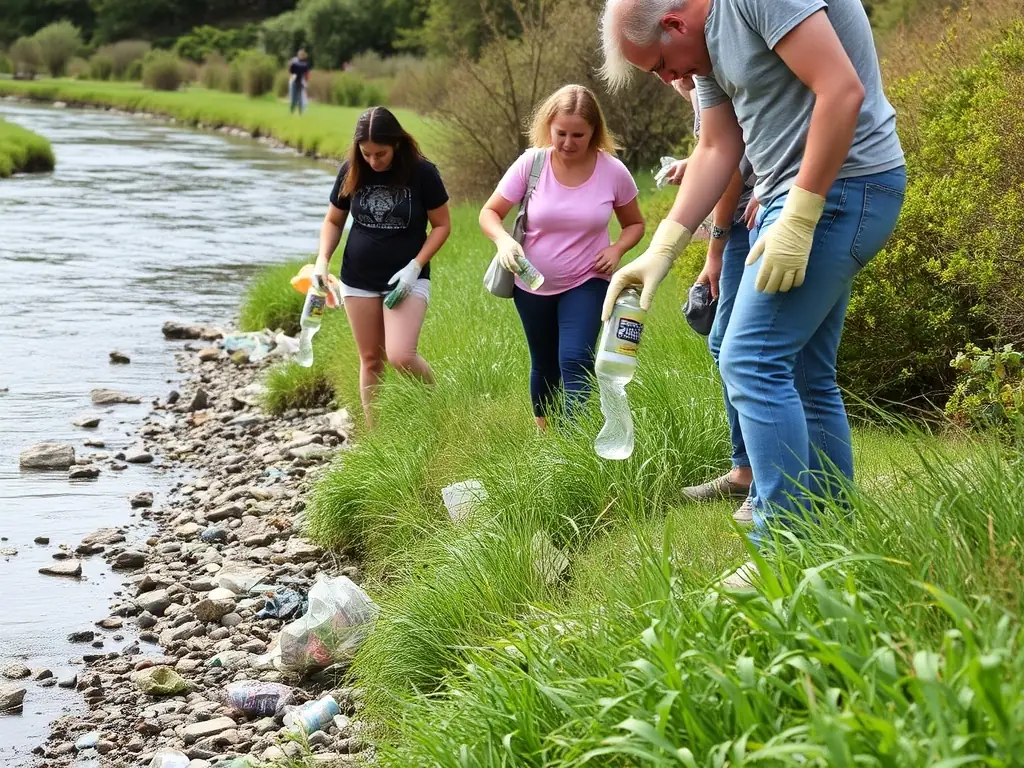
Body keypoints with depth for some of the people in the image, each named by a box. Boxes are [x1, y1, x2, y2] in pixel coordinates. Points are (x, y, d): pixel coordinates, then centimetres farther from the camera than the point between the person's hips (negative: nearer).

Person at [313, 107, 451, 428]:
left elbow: (442, 225, -5)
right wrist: (322, 261, -6)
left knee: (401, 356, -18)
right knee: (371, 359, 9)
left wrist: (415, 266, -15)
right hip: (359, 279, 4)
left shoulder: (421, 172, -12)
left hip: (406, 278, -4)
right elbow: (333, 221, 10)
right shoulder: (351, 172, -2)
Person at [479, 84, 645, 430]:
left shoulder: (613, 171, -14)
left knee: (575, 361, -20)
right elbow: (489, 213, -8)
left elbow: (635, 224, 3)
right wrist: (503, 239, -30)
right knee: (544, 367, 16)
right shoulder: (531, 163, -15)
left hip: (586, 284, -2)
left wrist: (617, 248, -18)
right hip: (533, 285, 2)